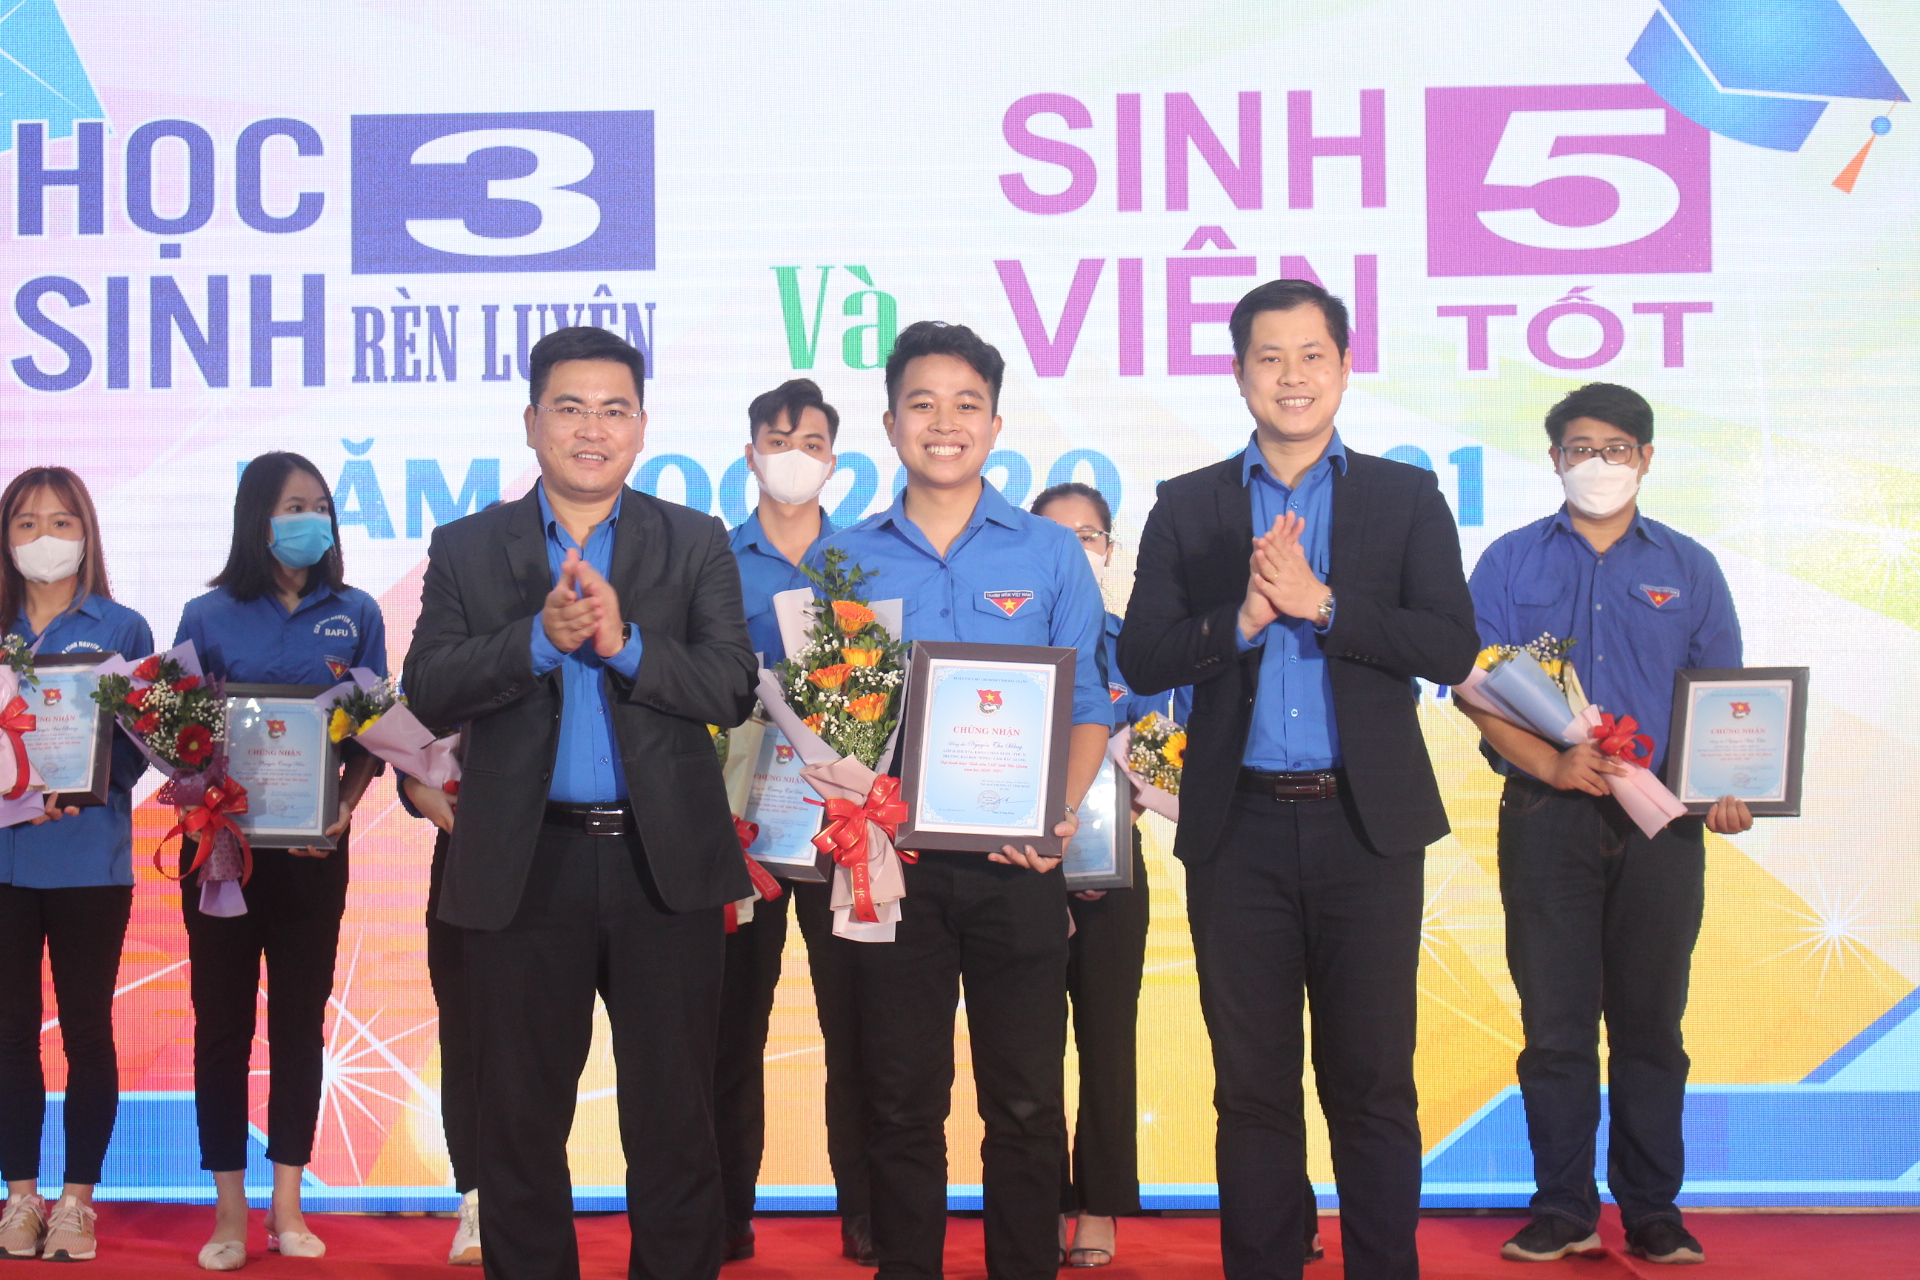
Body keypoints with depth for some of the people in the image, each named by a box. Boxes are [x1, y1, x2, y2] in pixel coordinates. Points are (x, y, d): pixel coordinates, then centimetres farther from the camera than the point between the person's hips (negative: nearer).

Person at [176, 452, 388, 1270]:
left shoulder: (354, 614, 5)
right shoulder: (209, 616, 2)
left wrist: (344, 808, -12)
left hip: (314, 845, 1)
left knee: (301, 1017, 6)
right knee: (222, 1018, 2)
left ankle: (287, 1205, 14)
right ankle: (229, 1212, 10)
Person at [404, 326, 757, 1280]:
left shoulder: (696, 545, 6)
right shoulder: (467, 549, 7)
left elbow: (732, 689, -4)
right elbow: (427, 691, -5)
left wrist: (625, 642, -18)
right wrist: (541, 638, -18)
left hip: (664, 865, 0)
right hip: (525, 868, 1)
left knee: (674, 1119, 6)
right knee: (520, 1120, 11)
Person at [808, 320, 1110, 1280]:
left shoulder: (1050, 553, 5)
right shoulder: (842, 560, 7)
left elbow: (1088, 707, 6)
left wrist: (1061, 811, -10)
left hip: (1017, 865, 0)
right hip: (891, 862, 1)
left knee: (1025, 1104, 4)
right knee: (902, 1103, 9)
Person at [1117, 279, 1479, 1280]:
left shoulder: (1406, 498, 7)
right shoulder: (1188, 507, 9)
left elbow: (1452, 647, -5)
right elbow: (1141, 659, 1)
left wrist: (1321, 603, -15)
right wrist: (1240, 618, -15)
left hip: (1366, 825, -1)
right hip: (1240, 828, 1)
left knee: (1373, 1080, 4)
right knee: (1252, 1087, 8)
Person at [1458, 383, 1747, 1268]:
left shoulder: (1688, 569, 12)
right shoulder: (1511, 562, 8)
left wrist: (1726, 786, -9)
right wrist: (1549, 763, -15)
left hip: (1661, 822, 1)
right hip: (1547, 820, -1)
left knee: (1650, 1022, 5)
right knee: (1556, 1023, 2)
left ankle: (1653, 1211, 14)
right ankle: (1563, 1211, 10)